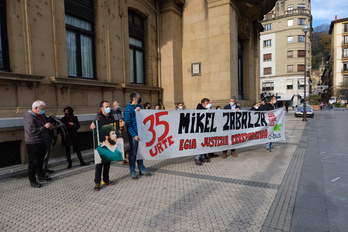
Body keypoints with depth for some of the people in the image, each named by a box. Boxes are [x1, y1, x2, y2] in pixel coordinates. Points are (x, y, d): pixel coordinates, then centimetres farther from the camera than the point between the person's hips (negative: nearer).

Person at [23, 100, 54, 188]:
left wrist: (49, 126, 7)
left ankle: (41, 176, 35)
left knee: (40, 161, 21)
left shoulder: (41, 115, 10)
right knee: (33, 162, 0)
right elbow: (32, 131, -30)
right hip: (33, 143, -9)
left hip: (42, 142, 9)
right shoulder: (29, 117, -19)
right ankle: (32, 181, 10)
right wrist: (44, 127, -24)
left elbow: (44, 123, 29)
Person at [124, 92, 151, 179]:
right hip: (133, 134, -6)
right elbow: (128, 123, -14)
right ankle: (132, 172, 16)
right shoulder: (128, 108, -10)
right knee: (133, 153, 4)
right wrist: (134, 135, -19)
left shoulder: (139, 106, 11)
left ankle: (142, 169, 26)